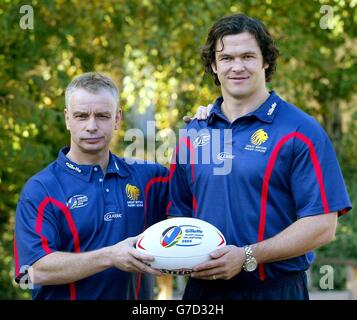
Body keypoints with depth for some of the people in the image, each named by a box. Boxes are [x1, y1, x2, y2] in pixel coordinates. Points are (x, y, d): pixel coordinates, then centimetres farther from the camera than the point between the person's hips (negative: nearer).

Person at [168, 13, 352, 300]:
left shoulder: (300, 131, -7)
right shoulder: (194, 133, 8)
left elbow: (322, 225, -13)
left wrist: (247, 257, -20)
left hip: (276, 289, -4)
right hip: (203, 287, 4)